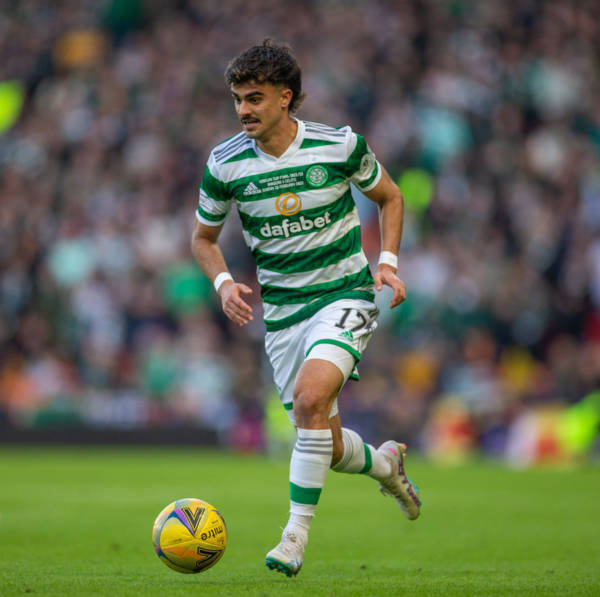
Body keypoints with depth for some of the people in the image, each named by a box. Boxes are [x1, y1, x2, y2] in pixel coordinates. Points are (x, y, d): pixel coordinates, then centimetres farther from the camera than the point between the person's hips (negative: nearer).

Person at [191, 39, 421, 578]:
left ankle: (296, 534, -21)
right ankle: (384, 462, 42)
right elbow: (203, 237, 10)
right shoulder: (225, 164, -5)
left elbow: (390, 197, 9)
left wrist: (388, 262, -4)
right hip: (282, 311, 3)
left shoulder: (341, 146, -9)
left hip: (344, 296, -3)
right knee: (327, 448, 5)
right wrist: (224, 283, -9)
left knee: (310, 397, -30)